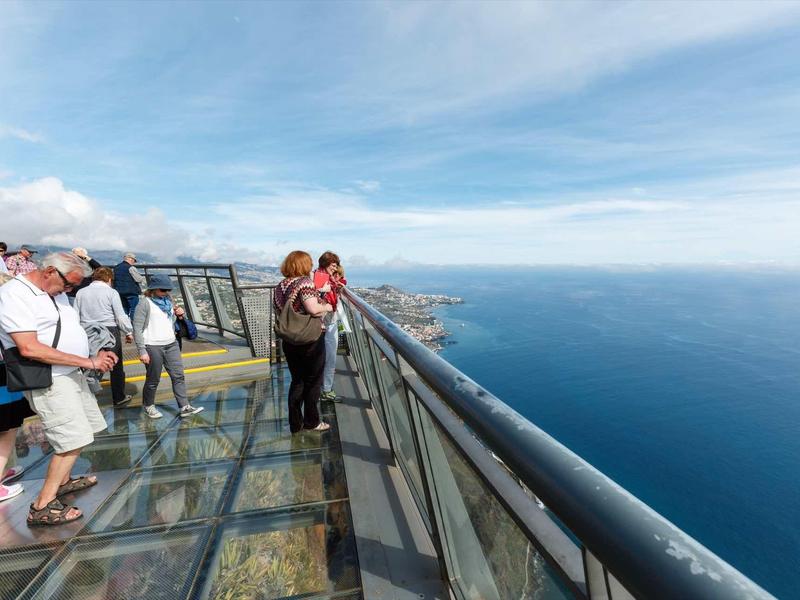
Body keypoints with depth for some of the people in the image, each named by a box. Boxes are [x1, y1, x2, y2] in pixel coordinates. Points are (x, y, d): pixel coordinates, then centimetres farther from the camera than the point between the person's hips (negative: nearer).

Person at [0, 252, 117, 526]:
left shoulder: (55, 293, 10)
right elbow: (29, 349, -24)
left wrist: (95, 356, 2)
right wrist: (88, 362, -22)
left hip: (70, 374, 9)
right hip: (48, 382, -8)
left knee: (79, 435, 18)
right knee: (74, 441, -7)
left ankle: (62, 481, 36)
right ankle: (42, 508, 7)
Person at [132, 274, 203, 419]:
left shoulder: (168, 301, 11)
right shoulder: (145, 304, -8)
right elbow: (137, 329, -10)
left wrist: (179, 315, -2)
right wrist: (142, 351, -14)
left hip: (171, 344, 6)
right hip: (152, 347, -6)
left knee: (178, 375, 3)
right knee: (153, 379, 9)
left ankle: (184, 407, 7)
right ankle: (148, 406, 31)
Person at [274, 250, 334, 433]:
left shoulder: (280, 286, 6)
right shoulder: (305, 282, -16)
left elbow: (279, 311, 14)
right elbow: (313, 309, -27)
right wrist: (327, 306, -9)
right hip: (311, 340, -6)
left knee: (297, 381, 18)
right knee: (313, 381, 11)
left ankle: (295, 423, 27)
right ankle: (311, 422, 24)